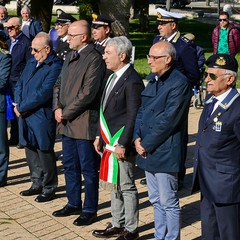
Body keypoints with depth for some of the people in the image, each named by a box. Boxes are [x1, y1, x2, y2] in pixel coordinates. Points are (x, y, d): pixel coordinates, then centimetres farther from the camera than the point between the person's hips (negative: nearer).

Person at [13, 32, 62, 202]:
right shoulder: (32, 62, 11)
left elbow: (43, 94, -22)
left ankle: (49, 189, 18)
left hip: (42, 117, -8)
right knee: (31, 152, 17)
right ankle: (37, 184, 32)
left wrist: (21, 107, -15)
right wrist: (18, 104, -4)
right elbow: (20, 84, 13)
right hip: (26, 116, 8)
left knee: (45, 153, 3)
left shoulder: (55, 67, -16)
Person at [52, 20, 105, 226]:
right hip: (67, 123, 9)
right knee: (70, 166, 18)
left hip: (84, 123, -8)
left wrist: (65, 113, -14)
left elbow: (88, 93, -21)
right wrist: (57, 107, -1)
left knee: (88, 169, 4)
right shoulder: (70, 56, 12)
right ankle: (73, 204, 33)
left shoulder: (94, 58, -15)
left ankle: (89, 210, 17)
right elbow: (59, 84, 16)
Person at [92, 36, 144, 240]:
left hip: (121, 144, -9)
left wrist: (122, 144, -19)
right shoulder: (113, 77, 11)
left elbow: (133, 117, -19)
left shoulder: (132, 81, -18)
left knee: (126, 187, 3)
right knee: (114, 185, 18)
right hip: (109, 142, 9)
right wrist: (100, 136, 16)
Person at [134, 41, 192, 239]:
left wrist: (146, 145, -15)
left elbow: (168, 120, -20)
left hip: (165, 153, -8)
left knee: (168, 203, 3)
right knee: (156, 200, 18)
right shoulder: (154, 81, 12)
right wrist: (137, 138, -2)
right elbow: (141, 111, 13)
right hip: (148, 152, 8)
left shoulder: (180, 83, -15)